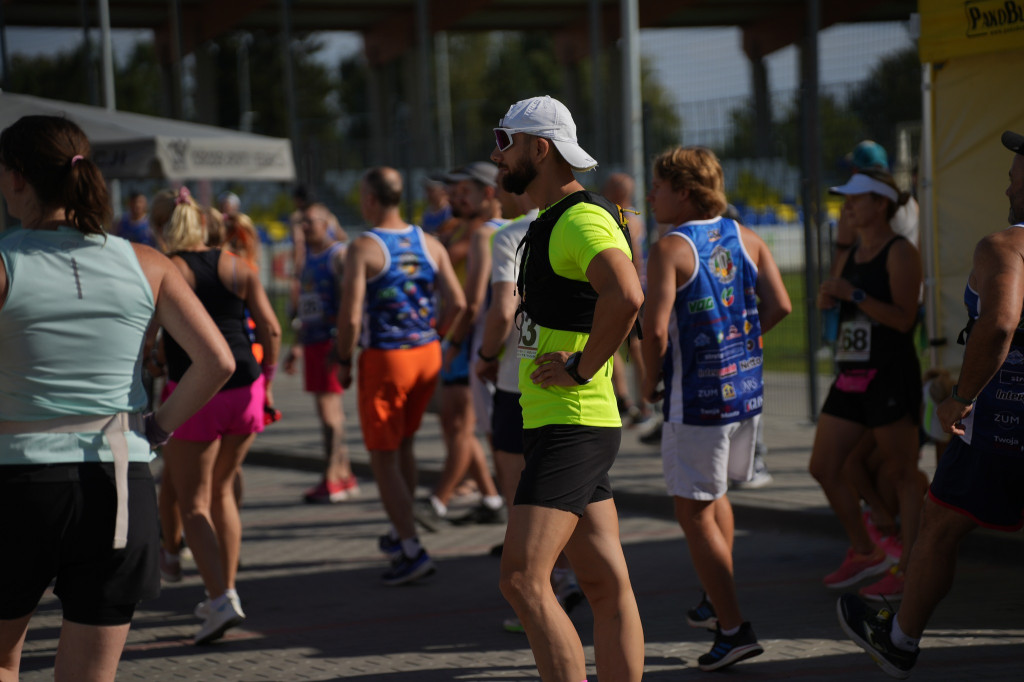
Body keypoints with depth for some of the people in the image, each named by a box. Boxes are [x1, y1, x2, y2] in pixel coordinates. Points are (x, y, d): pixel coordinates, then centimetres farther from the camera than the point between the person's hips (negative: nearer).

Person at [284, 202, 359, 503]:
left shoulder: (339, 255, -9)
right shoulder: (308, 258, 18)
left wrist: (339, 346, -23)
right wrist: (297, 345, 23)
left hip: (331, 340, -9)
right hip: (311, 340, 9)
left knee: (328, 407, -10)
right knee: (329, 409, 10)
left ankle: (331, 480, -7)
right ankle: (345, 477, 16)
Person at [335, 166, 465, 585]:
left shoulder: (363, 248, -12)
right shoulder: (429, 244, 4)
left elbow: (350, 315, -18)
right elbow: (457, 303, 0)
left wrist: (343, 361, -5)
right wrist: (432, 336, 14)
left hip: (384, 360, -6)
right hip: (427, 354, 6)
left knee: (383, 458, 2)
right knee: (403, 445, 23)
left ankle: (412, 551, -6)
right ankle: (400, 532, 34)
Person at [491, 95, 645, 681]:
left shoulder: (582, 220, -15)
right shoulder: (553, 222, 18)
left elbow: (626, 297, -34)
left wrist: (581, 368, -23)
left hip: (572, 427, -10)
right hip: (556, 425, 10)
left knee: (523, 579, -16)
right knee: (607, 586, 9)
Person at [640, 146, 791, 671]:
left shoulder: (671, 249, -13)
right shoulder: (746, 239, 6)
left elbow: (656, 328, -21)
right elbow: (779, 306, 0)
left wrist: (650, 381, -5)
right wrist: (739, 345, 12)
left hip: (696, 396, -7)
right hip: (747, 388, 7)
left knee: (694, 510, 1)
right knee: (714, 493, 26)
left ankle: (734, 628, -4)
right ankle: (717, 602, 34)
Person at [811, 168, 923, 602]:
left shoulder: (901, 253, -8)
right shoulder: (850, 255, 15)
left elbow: (903, 318, -16)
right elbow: (830, 307, 26)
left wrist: (854, 294, -19)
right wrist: (827, 298, 3)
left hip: (891, 375, -9)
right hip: (851, 375, 9)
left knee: (903, 474, -2)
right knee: (823, 467, 7)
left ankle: (908, 569, 4)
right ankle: (865, 553, 21)